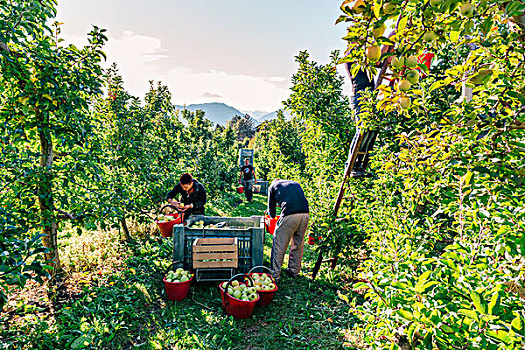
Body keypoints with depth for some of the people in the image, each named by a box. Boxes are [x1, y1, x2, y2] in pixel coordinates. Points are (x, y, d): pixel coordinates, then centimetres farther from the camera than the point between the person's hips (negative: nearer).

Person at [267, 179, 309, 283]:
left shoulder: (273, 186, 21)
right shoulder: (295, 183, 32)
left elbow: (271, 209, 23)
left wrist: (272, 216, 45)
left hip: (289, 215, -5)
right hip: (305, 213, 5)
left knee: (279, 246, 6)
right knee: (298, 244, 20)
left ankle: (275, 276, 13)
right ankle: (294, 271, 34)